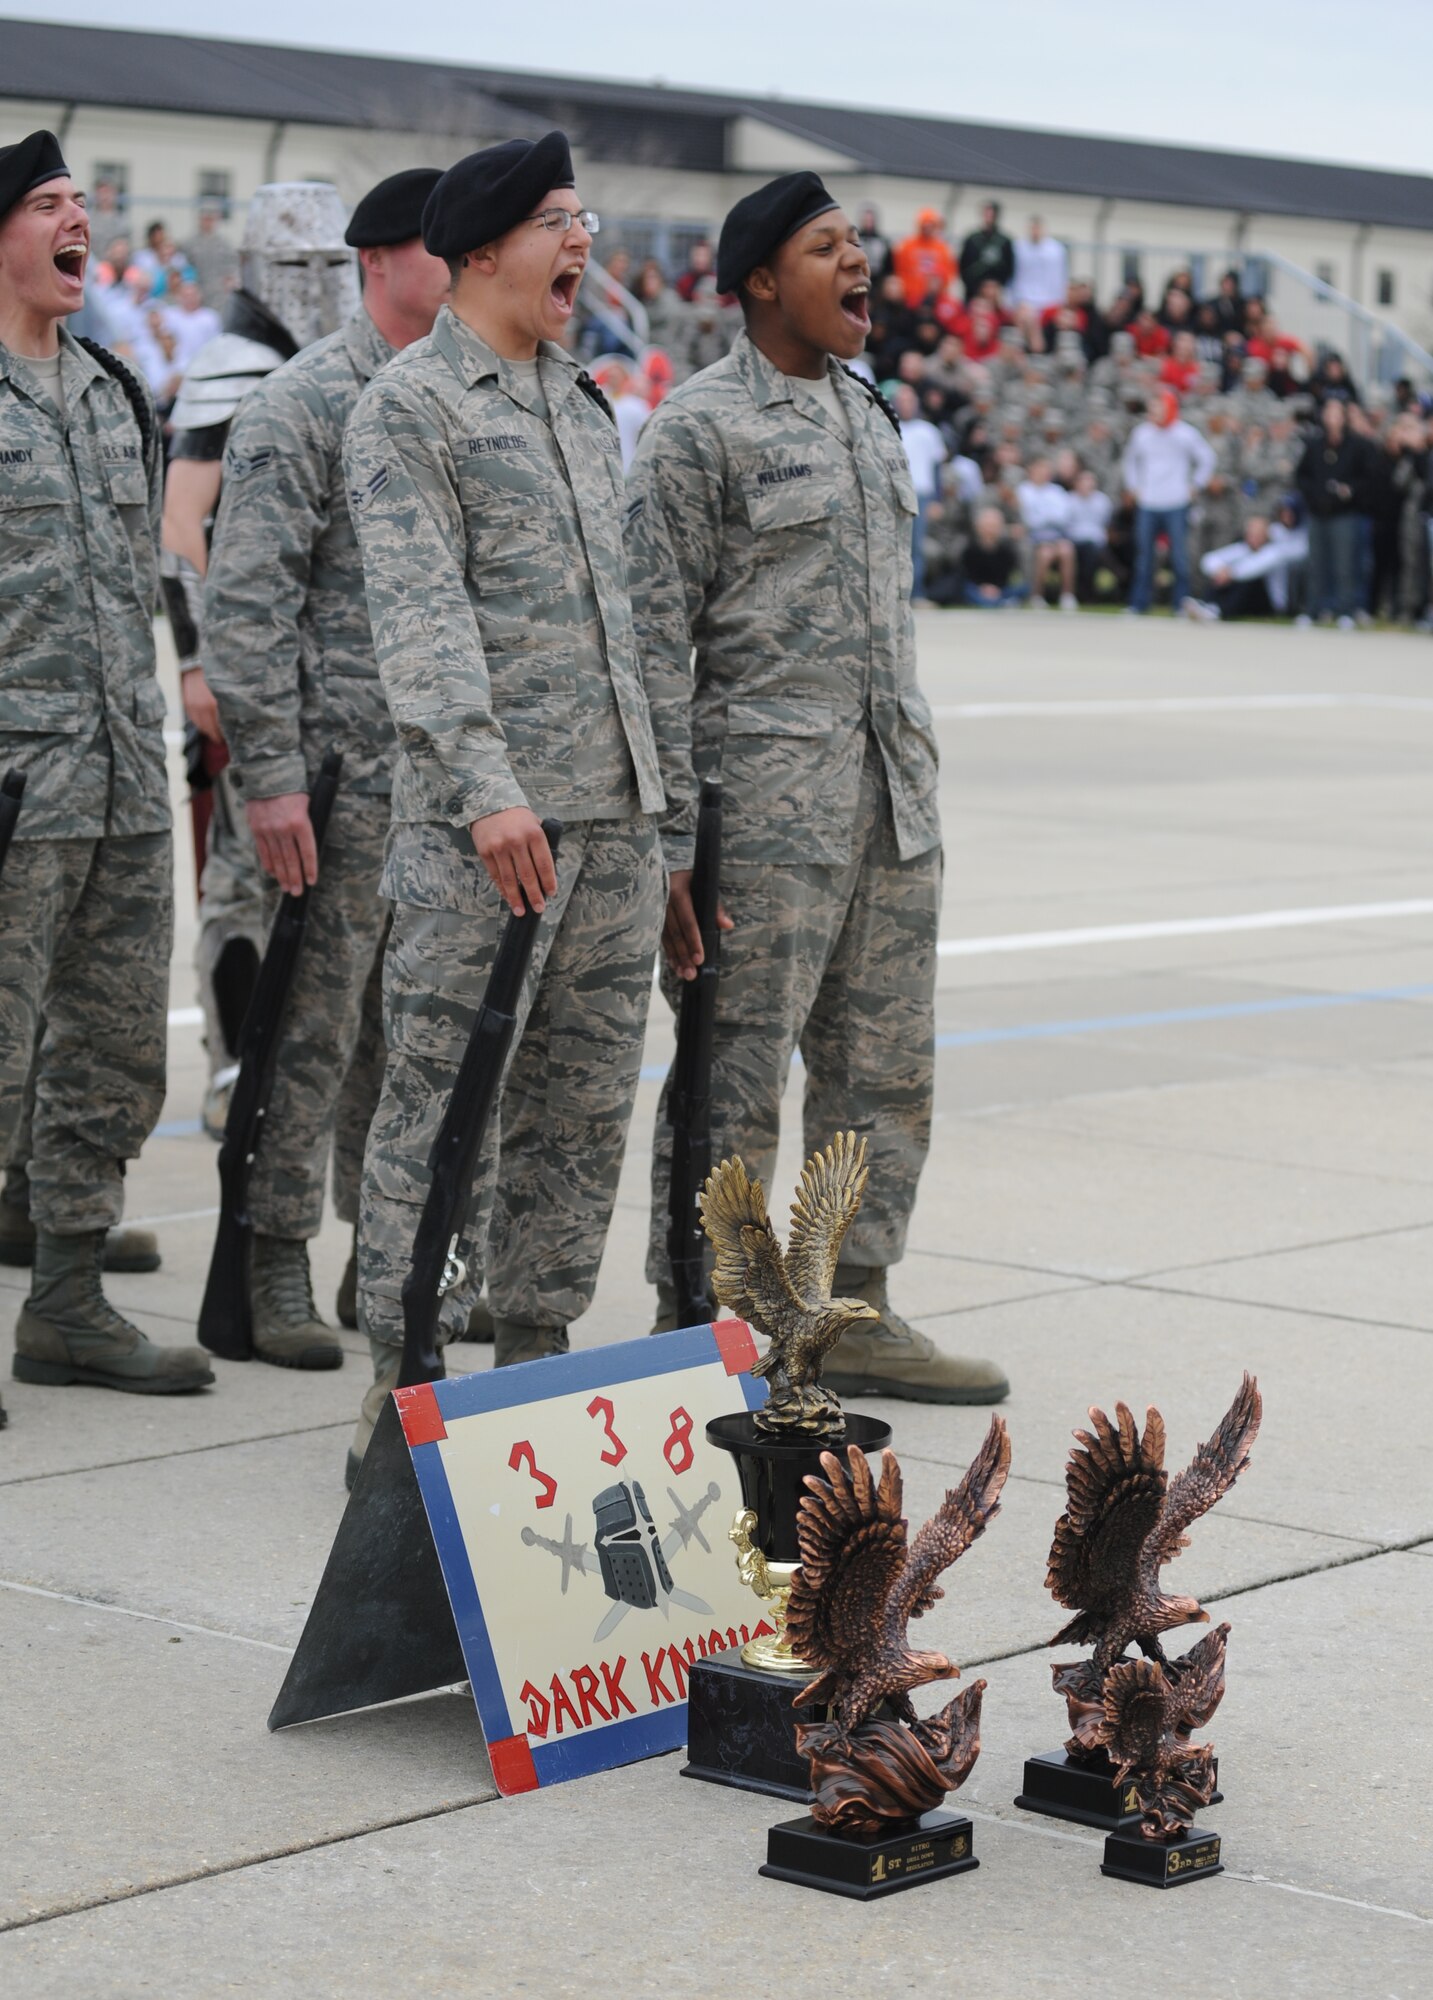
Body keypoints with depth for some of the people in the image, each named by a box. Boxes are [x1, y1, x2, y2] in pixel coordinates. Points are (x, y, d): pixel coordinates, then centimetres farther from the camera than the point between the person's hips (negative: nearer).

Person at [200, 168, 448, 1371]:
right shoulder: (305, 404, -8)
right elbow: (247, 601, -12)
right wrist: (271, 773, -17)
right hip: (343, 776, -7)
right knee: (313, 1026, -3)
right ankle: (277, 1270, 7)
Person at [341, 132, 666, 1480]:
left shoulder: (584, 407, 19)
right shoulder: (407, 406, -5)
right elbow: (419, 613, -15)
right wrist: (485, 787, -25)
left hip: (617, 811, 8)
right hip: (479, 822, -7)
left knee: (582, 1105, 9)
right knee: (442, 1102, -5)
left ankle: (537, 1356, 19)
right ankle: (401, 1392, 0)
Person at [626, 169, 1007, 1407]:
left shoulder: (869, 414, 15)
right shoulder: (699, 429, -8)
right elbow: (653, 643, -10)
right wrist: (670, 845, -15)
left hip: (894, 797, 8)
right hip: (770, 803, -8)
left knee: (888, 1073, 10)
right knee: (734, 1082, -3)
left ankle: (856, 1316, 20)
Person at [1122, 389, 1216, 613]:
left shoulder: (1186, 433, 1)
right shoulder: (1141, 433, 8)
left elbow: (1206, 460, 10)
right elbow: (1130, 460, 23)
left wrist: (1193, 486, 4)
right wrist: (1133, 486, 14)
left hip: (1176, 504, -2)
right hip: (1146, 505, 2)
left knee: (1180, 553, -6)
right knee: (1143, 553, 1)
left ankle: (1182, 602, 0)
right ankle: (1139, 602, 7)